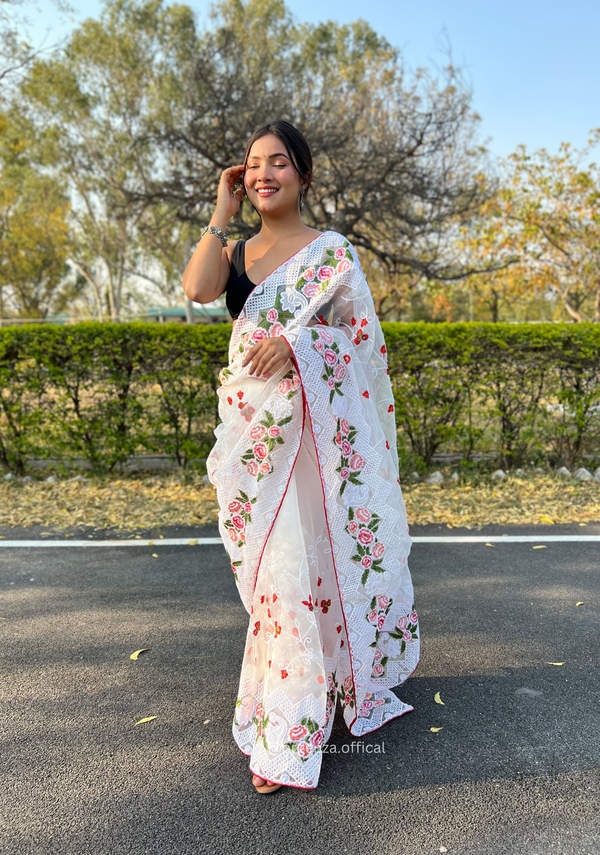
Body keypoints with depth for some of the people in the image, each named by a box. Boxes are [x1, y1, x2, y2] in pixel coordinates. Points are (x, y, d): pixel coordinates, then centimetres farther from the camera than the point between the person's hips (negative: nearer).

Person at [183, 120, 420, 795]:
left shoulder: (332, 251, 3)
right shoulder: (235, 252, 14)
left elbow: (363, 334, -2)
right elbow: (198, 288, -8)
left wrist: (295, 343, -17)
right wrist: (221, 214, 1)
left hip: (316, 425, -4)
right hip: (252, 427, 4)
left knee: (303, 565, -3)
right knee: (269, 567, 10)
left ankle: (289, 737, 15)